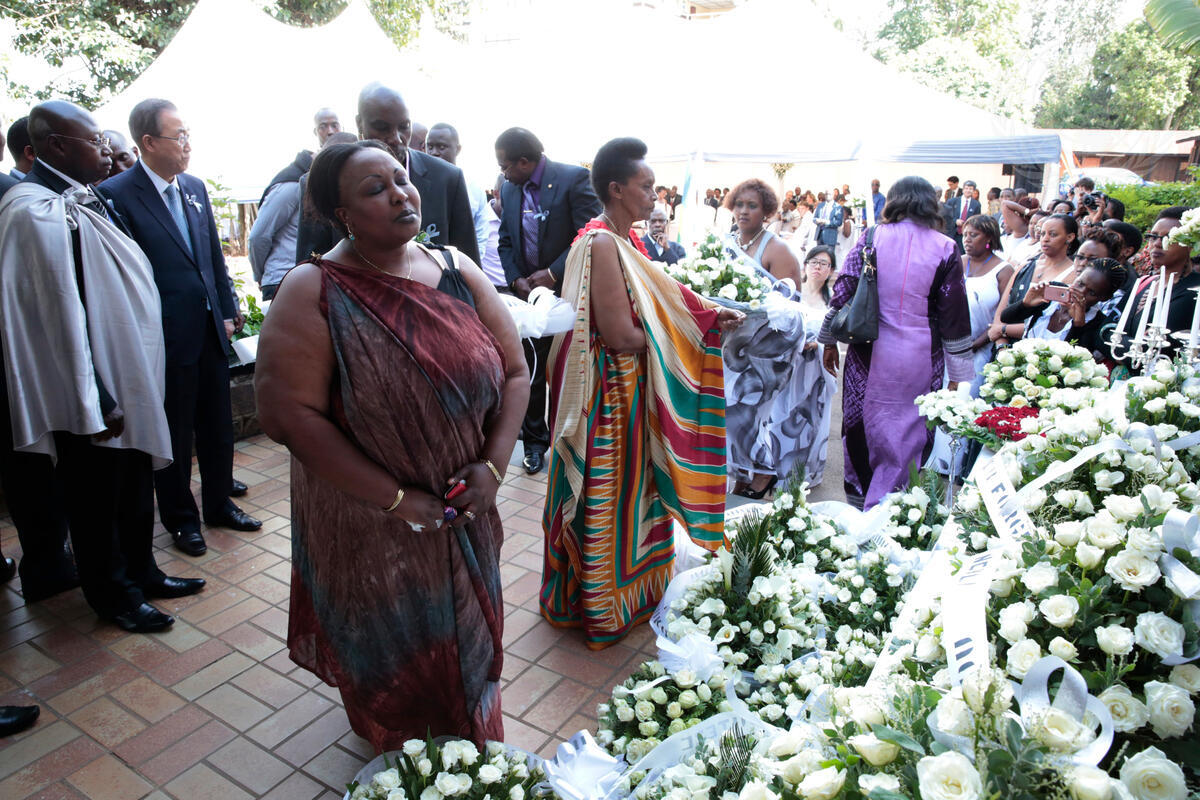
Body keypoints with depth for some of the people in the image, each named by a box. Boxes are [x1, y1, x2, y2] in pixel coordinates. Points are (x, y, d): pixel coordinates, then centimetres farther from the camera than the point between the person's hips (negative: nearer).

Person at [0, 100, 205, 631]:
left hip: (129, 379, 9)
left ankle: (140, 572, 39)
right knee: (96, 497, 10)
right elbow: (60, 312, -22)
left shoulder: (84, 199, 8)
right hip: (93, 393, -9)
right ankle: (112, 596, 29)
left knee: (135, 486, 21)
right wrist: (95, 402, -20)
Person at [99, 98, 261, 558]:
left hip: (211, 330, 6)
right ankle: (180, 518, 26)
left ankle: (219, 503, 33)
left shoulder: (195, 188, 9)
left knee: (218, 425, 16)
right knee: (174, 434, 9)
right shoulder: (117, 195, -12)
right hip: (168, 339, -6)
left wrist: (227, 311, 9)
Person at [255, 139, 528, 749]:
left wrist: (492, 465, -12)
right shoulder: (313, 293, -14)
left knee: (467, 647, 24)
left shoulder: (457, 271, -1)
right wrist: (396, 499, -21)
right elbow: (287, 413, -21)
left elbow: (515, 371, 1)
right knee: (394, 665, 18)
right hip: (369, 530, -4)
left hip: (465, 516, 4)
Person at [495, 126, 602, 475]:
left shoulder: (574, 178, -11)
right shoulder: (509, 188, 7)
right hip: (528, 292, 5)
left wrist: (554, 273, -16)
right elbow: (505, 242, 11)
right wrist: (516, 280, -6)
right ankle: (534, 440, 20)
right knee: (531, 370, 8)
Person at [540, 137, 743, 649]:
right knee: (606, 496, 6)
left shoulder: (620, 240, 8)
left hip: (628, 386, 9)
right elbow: (620, 335, -26)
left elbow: (652, 303, 11)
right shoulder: (602, 244, -22)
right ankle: (602, 609, 27)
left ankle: (629, 583, 42)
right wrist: (665, 335, -8)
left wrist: (710, 315, 1)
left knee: (625, 487, 21)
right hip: (609, 390, -9)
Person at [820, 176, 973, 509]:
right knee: (908, 429, 9)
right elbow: (955, 317, 0)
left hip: (869, 353, 1)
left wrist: (829, 341, 12)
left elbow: (843, 293, 0)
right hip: (920, 358, -1)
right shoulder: (945, 249, -1)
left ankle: (859, 489, 35)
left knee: (862, 421, 17)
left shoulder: (872, 239, 0)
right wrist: (958, 376, 5)